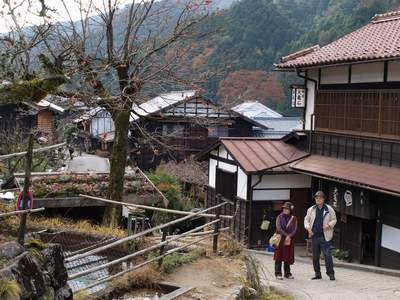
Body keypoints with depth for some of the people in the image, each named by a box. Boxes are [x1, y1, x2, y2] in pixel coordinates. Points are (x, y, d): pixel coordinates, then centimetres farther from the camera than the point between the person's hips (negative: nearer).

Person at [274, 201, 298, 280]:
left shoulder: (293, 218, 5)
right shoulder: (279, 217, 1)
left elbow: (295, 229, -2)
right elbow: (279, 228, -8)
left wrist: (289, 236, -16)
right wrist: (286, 235, -14)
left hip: (289, 240, 2)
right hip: (280, 239, -2)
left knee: (288, 257, 5)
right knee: (279, 256, -2)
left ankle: (287, 273, 15)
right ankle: (278, 273, 2)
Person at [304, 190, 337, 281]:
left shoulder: (329, 209, 2)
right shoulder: (311, 210, 9)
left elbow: (334, 220, 8)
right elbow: (306, 220, 15)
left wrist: (329, 225, -12)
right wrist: (308, 227, -3)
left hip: (325, 236, -3)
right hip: (314, 236, 3)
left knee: (327, 255, -9)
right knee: (315, 256, 9)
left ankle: (330, 273, 1)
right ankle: (317, 274, 19)